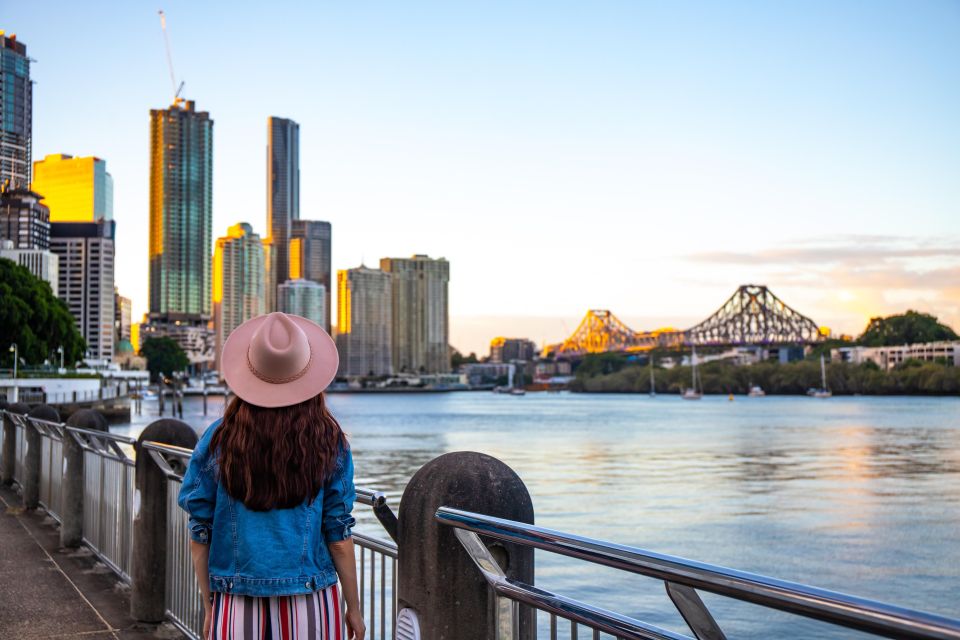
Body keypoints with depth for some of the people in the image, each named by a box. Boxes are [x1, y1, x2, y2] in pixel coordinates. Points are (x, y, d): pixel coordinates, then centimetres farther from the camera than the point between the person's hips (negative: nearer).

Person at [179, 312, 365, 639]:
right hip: (310, 605, 0)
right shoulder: (329, 444, -4)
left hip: (236, 608, 1)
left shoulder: (218, 440, -2)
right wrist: (353, 607, 9)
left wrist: (209, 607, 12)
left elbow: (200, 534, 2)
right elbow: (339, 537, -2)